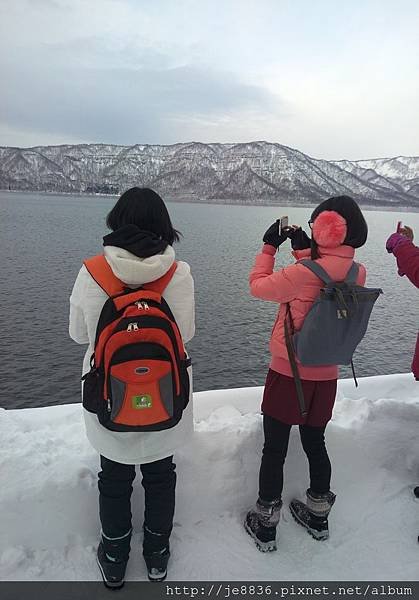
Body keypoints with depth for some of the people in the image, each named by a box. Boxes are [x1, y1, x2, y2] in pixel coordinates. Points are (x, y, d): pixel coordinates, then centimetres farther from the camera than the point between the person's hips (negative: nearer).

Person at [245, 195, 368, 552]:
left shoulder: (304, 273, -25)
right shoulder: (358, 274, -6)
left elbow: (259, 286, -10)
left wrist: (269, 247, 0)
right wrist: (305, 252, 10)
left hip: (288, 375, -5)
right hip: (326, 377, 6)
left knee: (274, 450, 10)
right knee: (315, 444, 23)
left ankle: (265, 526, 27)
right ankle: (318, 517, 42)